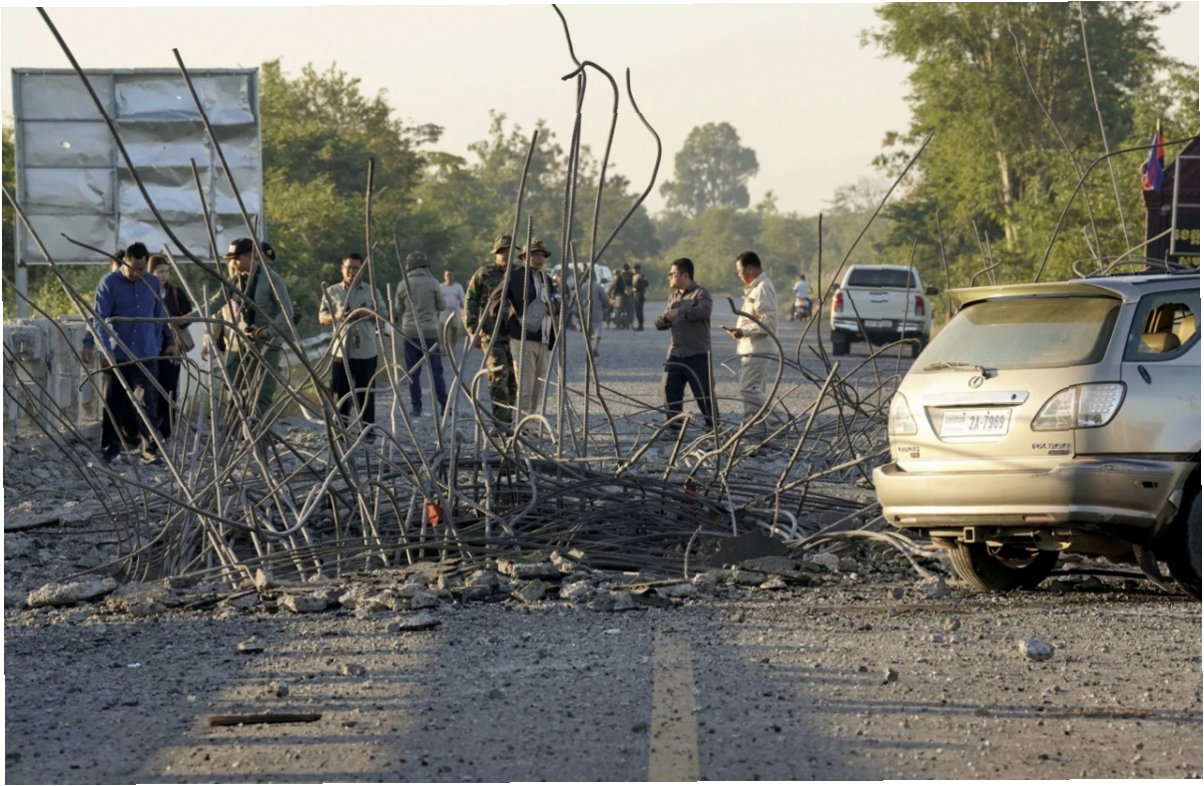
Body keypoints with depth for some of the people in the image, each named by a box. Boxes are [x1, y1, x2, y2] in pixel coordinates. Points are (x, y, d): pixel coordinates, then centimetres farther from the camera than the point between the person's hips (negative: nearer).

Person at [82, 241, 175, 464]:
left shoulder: (152, 283, 6)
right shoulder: (109, 283, -6)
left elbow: (160, 317, 17)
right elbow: (99, 318, -12)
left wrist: (169, 341, 19)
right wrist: (105, 349, -22)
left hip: (146, 356, 2)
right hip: (117, 356, -1)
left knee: (146, 403, -7)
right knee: (114, 403, 7)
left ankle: (150, 448, -4)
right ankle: (111, 447, 19)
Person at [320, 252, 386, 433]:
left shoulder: (372, 291, 8)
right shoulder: (332, 292, 7)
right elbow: (322, 317, 5)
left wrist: (367, 314, -16)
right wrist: (336, 317, -17)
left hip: (366, 351, 0)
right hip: (340, 350, 0)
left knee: (366, 392, 3)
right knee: (340, 391, -1)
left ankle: (368, 430, 9)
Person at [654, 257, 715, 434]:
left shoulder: (700, 293, -4)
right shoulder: (673, 296, 17)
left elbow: (703, 311, -25)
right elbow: (659, 323, 15)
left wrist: (678, 313, -17)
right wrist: (665, 318, -9)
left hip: (697, 355, -7)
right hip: (675, 354, 7)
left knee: (704, 394, -4)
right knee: (671, 393, 4)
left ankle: (713, 429, 4)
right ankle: (674, 429, 11)